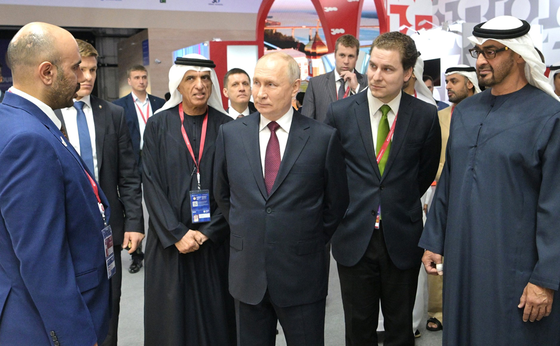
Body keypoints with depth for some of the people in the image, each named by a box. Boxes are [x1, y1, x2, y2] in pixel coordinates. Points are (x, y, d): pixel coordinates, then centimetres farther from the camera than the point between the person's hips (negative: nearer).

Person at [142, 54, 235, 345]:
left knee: (214, 315, 7)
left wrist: (208, 231, -11)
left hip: (214, 241, 0)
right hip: (169, 241, 0)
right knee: (171, 316, 8)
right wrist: (177, 234, -12)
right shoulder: (158, 125, 0)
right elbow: (152, 184, -4)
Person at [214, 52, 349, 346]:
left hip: (302, 275, -2)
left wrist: (312, 242, 4)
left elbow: (337, 201, 3)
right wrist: (244, 232, 9)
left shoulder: (324, 138, -7)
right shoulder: (230, 134, 1)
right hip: (247, 273, 3)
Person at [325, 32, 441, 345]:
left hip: (402, 239, 0)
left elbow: (426, 172, 9)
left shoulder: (425, 115, -4)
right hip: (354, 237, 0)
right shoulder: (339, 113, -4)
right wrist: (352, 206, 8)